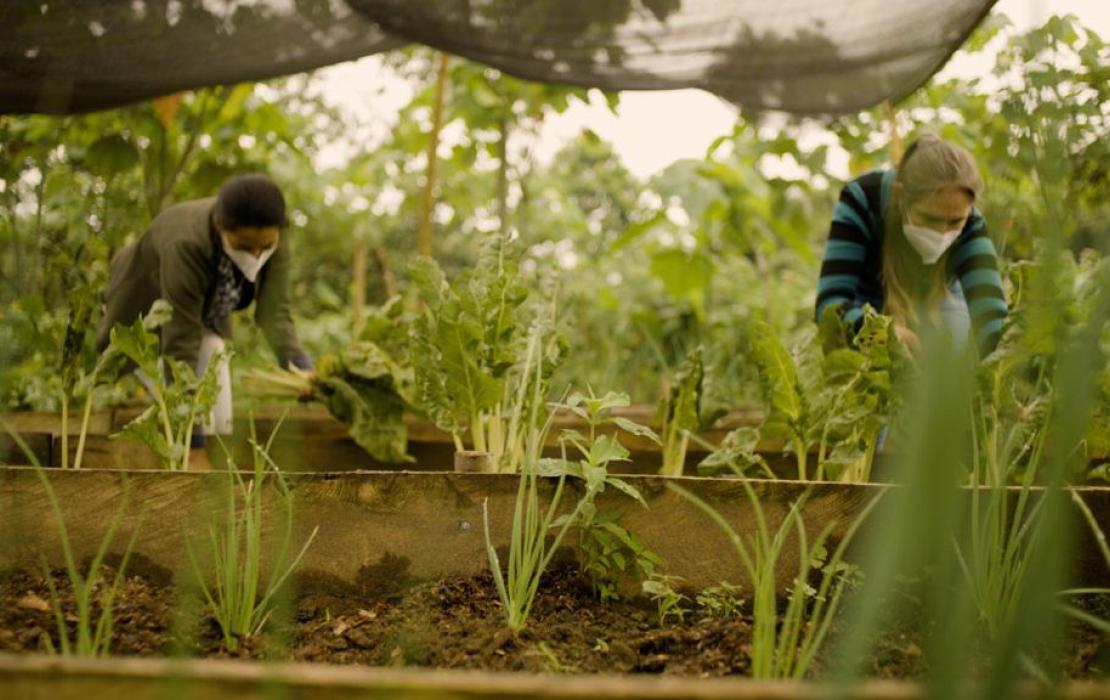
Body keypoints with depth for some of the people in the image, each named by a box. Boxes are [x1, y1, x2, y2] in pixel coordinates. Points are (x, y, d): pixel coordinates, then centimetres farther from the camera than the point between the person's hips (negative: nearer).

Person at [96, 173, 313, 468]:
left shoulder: (273, 240, -26)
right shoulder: (186, 244, -42)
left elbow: (274, 313, -26)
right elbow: (181, 345, -42)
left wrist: (302, 369, -46)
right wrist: (193, 447, -43)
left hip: (205, 319, 5)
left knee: (220, 422, -3)